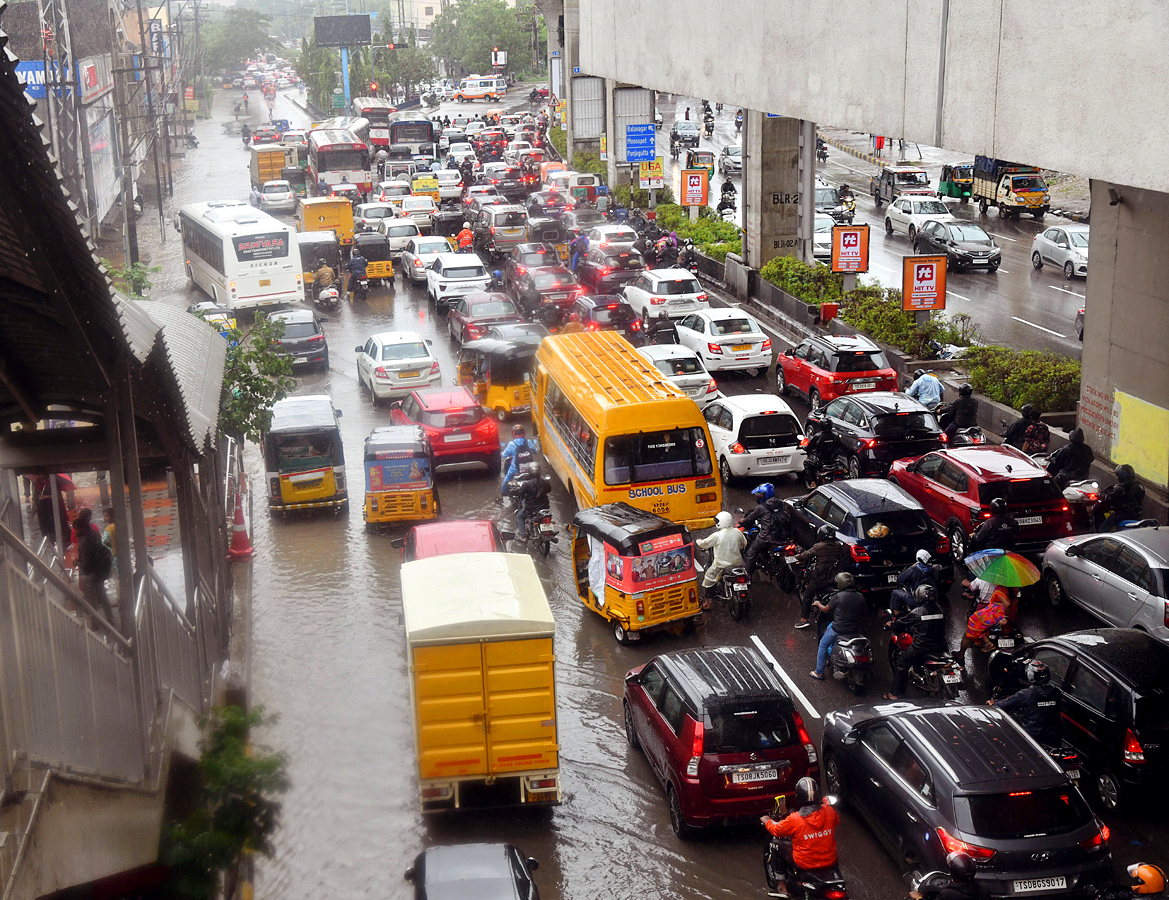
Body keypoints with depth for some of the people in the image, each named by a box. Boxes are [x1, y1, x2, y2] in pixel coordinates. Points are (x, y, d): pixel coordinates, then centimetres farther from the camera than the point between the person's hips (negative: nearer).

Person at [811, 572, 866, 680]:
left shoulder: (837, 597, -19)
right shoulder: (860, 597, -5)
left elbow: (826, 609, -4)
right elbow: (862, 612, 9)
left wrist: (818, 604, 17)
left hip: (839, 629, -5)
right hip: (856, 630, 5)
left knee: (823, 645, 18)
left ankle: (819, 672, 22)